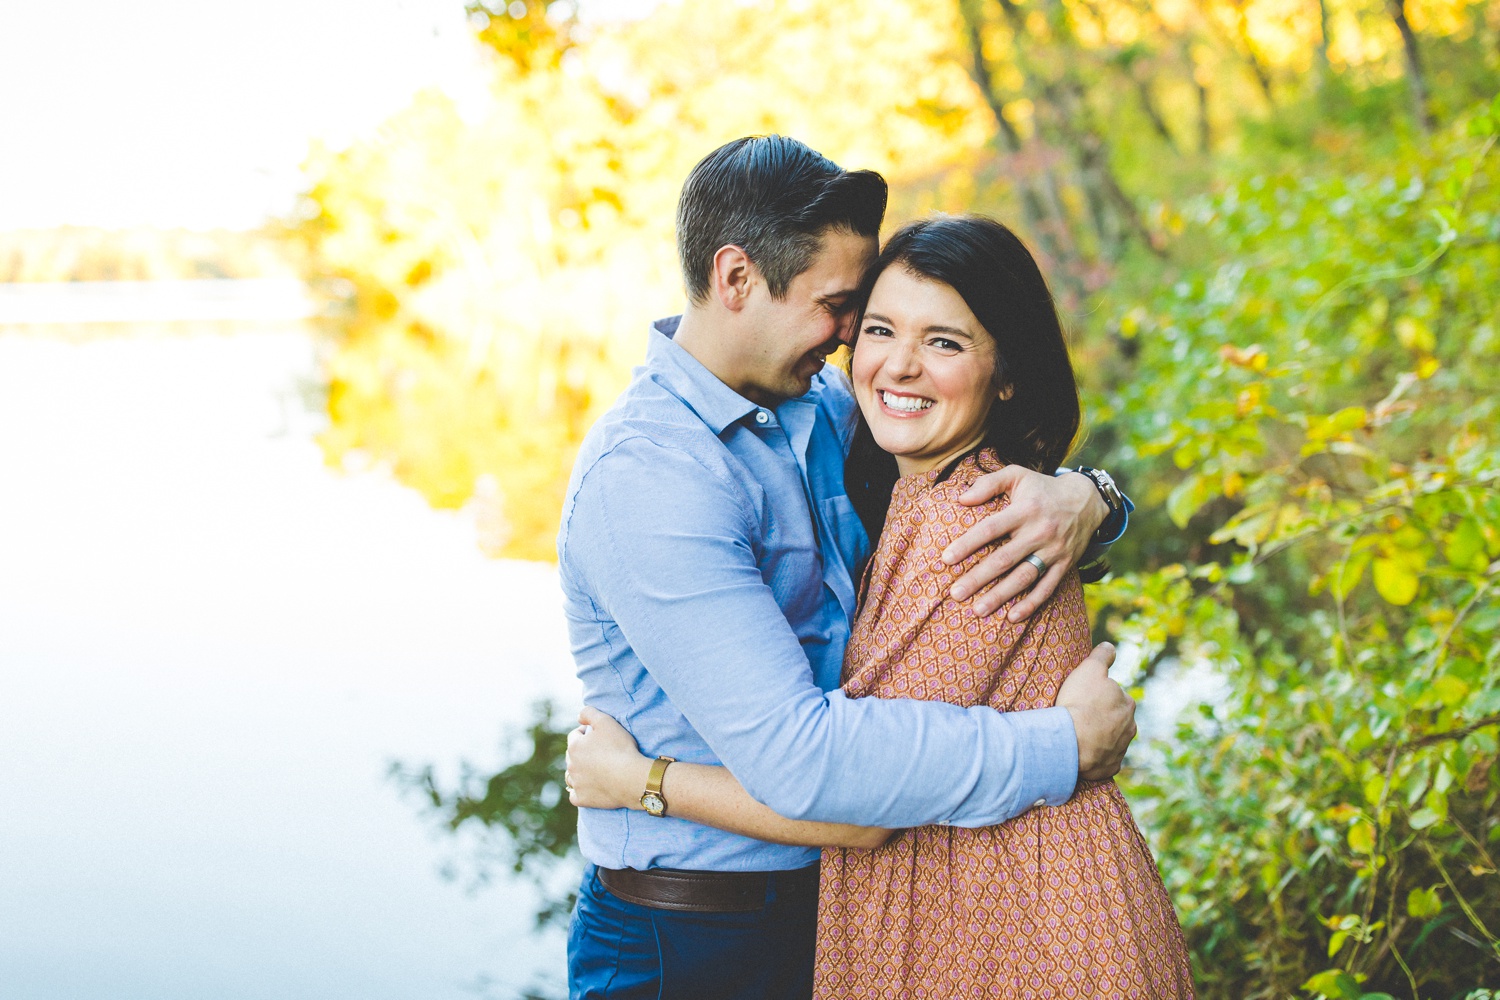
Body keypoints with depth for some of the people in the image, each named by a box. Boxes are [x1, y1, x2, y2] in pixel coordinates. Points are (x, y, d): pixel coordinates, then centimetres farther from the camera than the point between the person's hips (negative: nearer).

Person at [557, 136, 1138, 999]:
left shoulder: (825, 407, 2)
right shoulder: (644, 480, -24)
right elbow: (795, 756, -31)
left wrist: (1080, 501, -13)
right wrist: (1064, 747, -24)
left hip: (823, 897, 8)